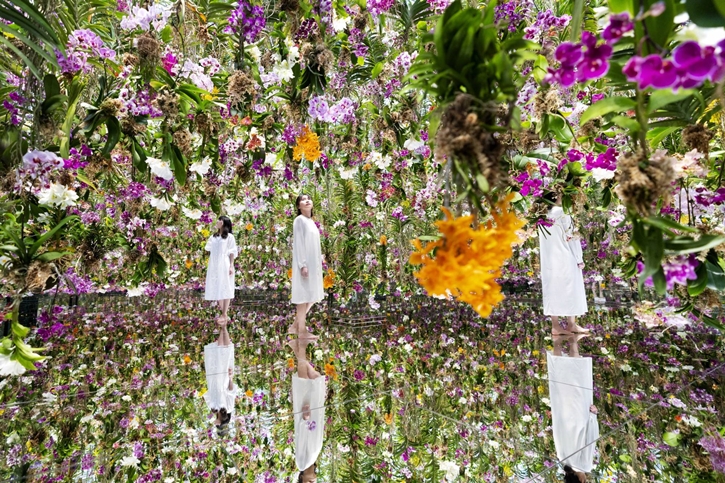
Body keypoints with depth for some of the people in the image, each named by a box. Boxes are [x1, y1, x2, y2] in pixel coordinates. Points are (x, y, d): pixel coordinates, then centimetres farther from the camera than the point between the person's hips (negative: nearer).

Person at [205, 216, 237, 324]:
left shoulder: (229, 236, 0)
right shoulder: (213, 237, 18)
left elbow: (232, 252, -5)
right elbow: (209, 250, 17)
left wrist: (231, 266, -11)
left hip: (224, 265, -6)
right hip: (214, 266, 6)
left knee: (225, 289, -5)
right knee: (216, 290, 8)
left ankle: (224, 315, -1)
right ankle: (223, 314, 16)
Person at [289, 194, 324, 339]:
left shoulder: (311, 221, 17)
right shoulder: (299, 220, -7)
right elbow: (298, 244, -14)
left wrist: (318, 263, 16)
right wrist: (302, 265, -21)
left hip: (313, 264, 9)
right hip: (305, 264, -9)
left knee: (310, 296, 11)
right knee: (304, 295, -4)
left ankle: (295, 326, 20)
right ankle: (302, 330, 4)